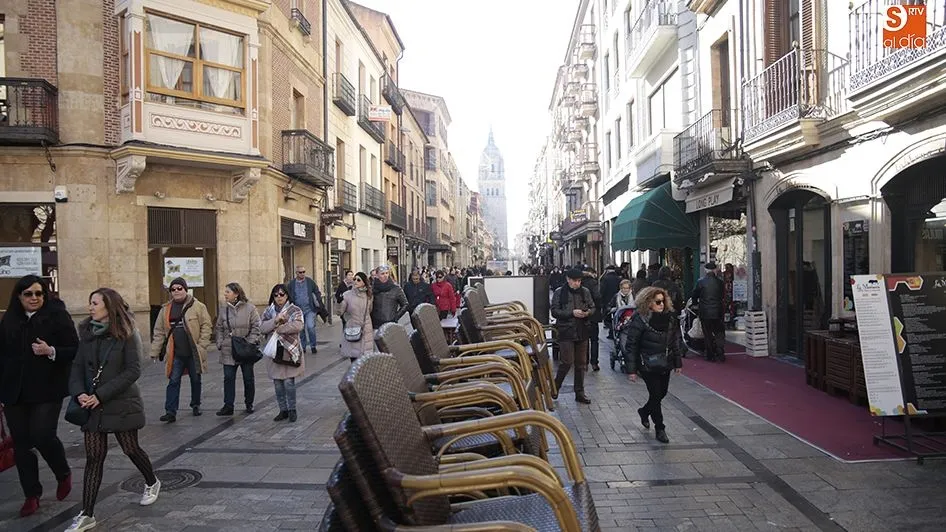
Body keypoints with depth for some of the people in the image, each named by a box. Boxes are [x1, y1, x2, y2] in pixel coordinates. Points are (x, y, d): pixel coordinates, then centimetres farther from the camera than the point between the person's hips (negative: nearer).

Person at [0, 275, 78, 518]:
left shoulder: (57, 316, -6)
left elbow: (75, 351, -7)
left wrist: (51, 351, -24)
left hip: (47, 390, -4)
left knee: (42, 435, -10)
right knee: (21, 443, 7)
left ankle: (64, 475, 19)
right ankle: (31, 495, 21)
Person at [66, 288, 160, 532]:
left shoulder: (126, 335, -11)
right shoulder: (87, 334, 4)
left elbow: (133, 371, -15)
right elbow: (78, 366, 4)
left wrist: (101, 395, -18)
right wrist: (79, 393, -13)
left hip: (121, 404, -4)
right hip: (92, 406, 4)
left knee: (131, 449, 11)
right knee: (93, 457, 4)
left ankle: (152, 483, 37)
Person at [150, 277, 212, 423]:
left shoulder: (198, 306, -4)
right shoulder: (166, 309, 7)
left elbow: (206, 326, -5)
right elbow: (159, 332, 9)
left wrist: (202, 345, -11)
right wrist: (154, 352, 5)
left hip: (193, 352, -2)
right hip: (175, 354, 2)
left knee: (195, 380, 12)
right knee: (173, 382, -2)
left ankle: (195, 405, 29)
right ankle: (171, 412, 1)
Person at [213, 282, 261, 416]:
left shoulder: (249, 308, -5)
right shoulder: (223, 309, 7)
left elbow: (256, 327, -5)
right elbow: (219, 328, 12)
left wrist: (250, 342, -13)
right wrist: (220, 344, 1)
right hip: (228, 350, 3)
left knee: (248, 378, 8)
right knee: (228, 378, 2)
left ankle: (249, 404, 23)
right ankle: (228, 406, 8)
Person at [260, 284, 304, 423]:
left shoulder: (295, 310, -1)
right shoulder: (268, 311, 11)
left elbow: (298, 326, -18)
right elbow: (262, 328, -2)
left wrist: (278, 329, -13)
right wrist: (275, 320, -18)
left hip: (290, 350, -4)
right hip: (274, 351, 4)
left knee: (289, 381, -6)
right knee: (277, 382, 9)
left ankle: (292, 410, 9)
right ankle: (283, 410, 21)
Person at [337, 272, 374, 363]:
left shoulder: (369, 295, 3)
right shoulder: (348, 295, -6)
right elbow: (340, 312, -9)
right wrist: (340, 302, -25)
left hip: (366, 332, 2)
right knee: (354, 358, -1)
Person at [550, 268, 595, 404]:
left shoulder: (585, 292, 5)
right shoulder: (559, 292, -5)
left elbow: (593, 307, 13)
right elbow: (554, 311, -8)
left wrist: (588, 312, -10)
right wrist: (572, 313, -19)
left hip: (582, 331, 4)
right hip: (566, 332, -4)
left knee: (581, 363, 10)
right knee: (567, 362, -8)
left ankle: (580, 393, 21)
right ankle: (555, 387, 15)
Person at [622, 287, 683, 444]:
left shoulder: (670, 318, 2)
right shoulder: (639, 320, -16)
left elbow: (675, 341, 12)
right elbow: (631, 346, -13)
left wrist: (678, 363, 11)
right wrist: (631, 369, -14)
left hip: (665, 365, 6)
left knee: (662, 393, 15)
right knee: (656, 394, -1)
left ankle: (644, 412, 43)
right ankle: (660, 429, 15)